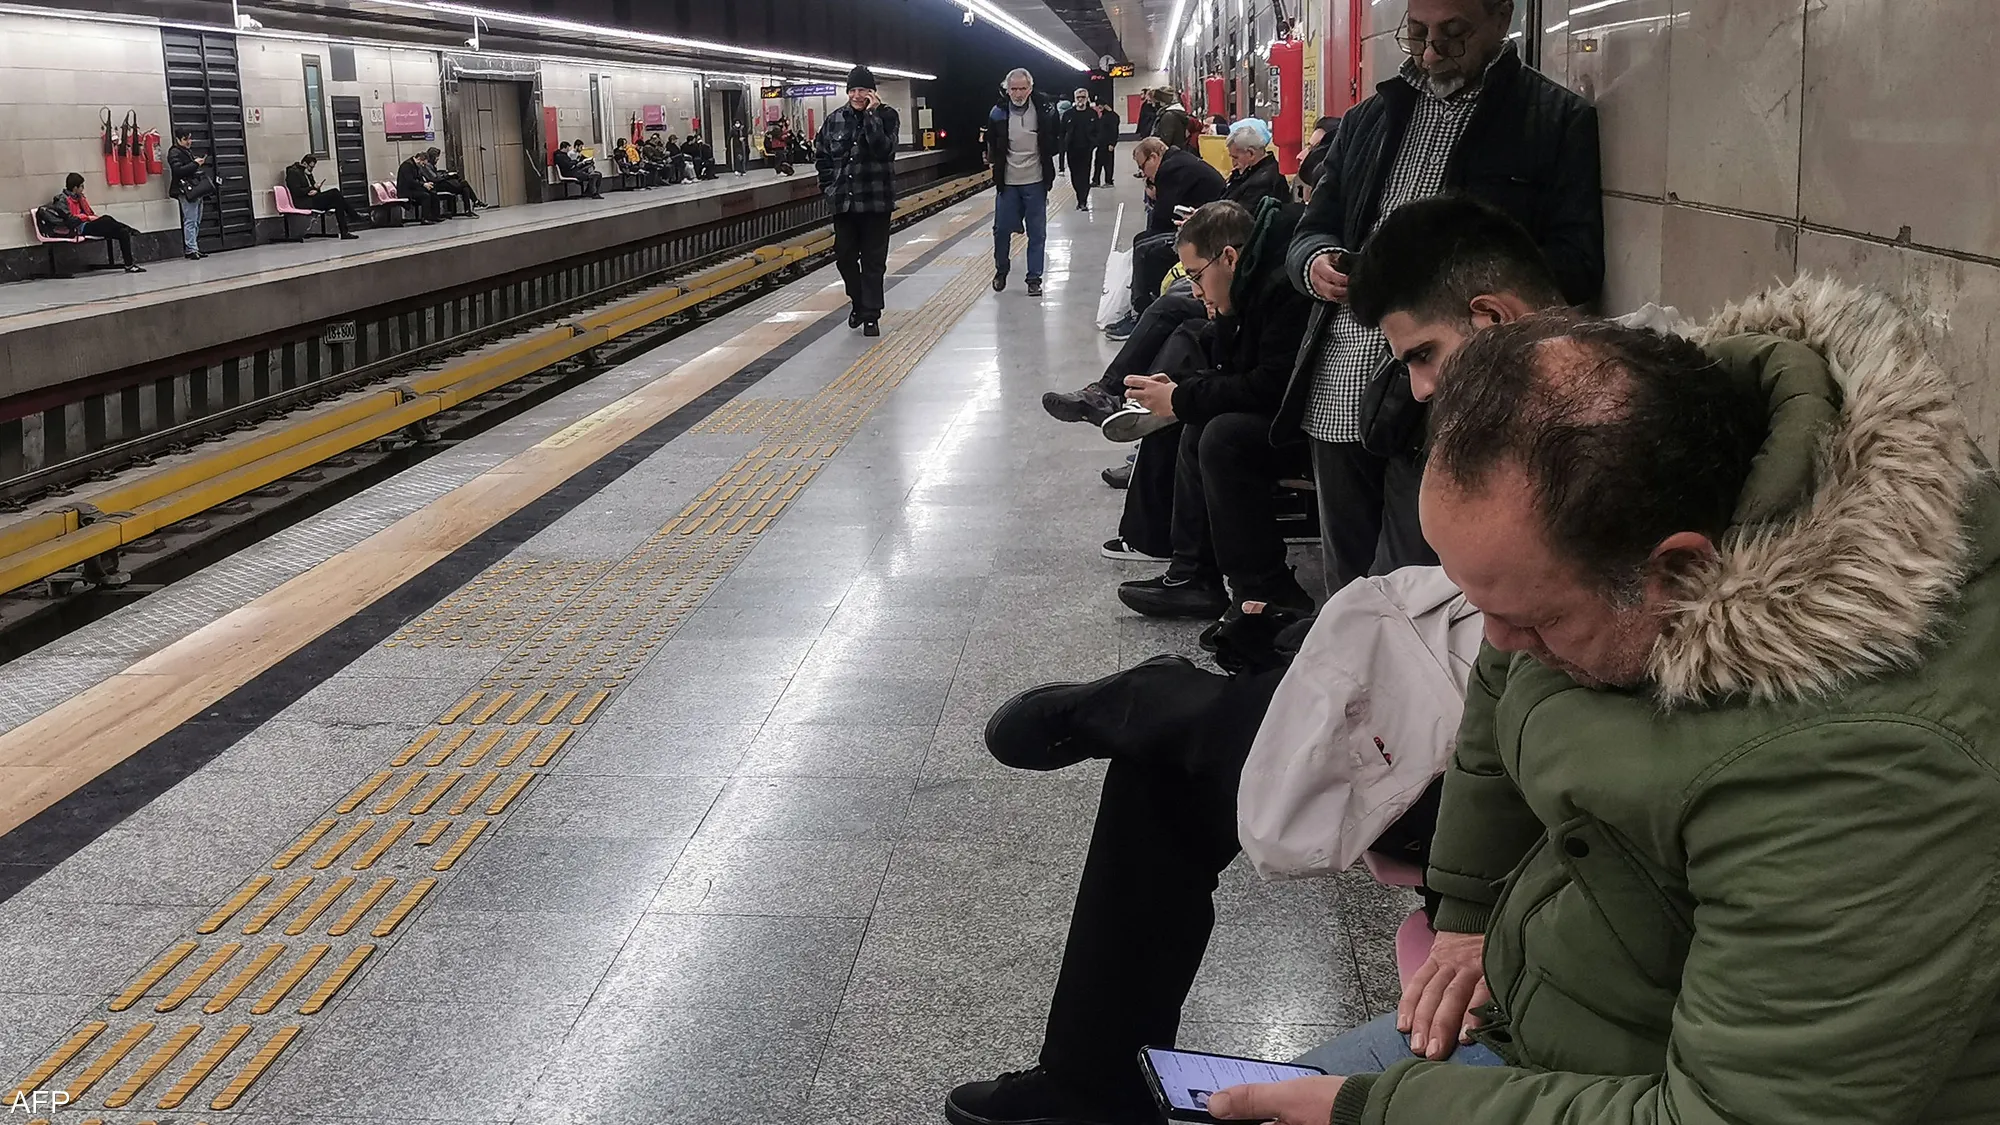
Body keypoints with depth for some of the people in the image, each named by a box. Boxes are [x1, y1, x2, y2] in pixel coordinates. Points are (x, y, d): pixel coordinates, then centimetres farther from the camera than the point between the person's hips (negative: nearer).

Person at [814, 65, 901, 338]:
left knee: (873, 261, 0)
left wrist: (871, 115, -23)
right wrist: (829, 184, 7)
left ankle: (871, 314, 7)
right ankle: (858, 302, 31)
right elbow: (821, 155, 17)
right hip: (843, 201, 4)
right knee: (844, 256, 9)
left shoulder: (887, 116, -5)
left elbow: (883, 150, -23)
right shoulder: (835, 119, 5)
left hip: (876, 201, -4)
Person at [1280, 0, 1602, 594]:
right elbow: (1313, 229, 21)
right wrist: (1315, 263, -3)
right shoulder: (1370, 117, 18)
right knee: (1346, 584, 13)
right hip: (1339, 395, 6)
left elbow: (1576, 263, -6)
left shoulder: (1559, 120, 1)